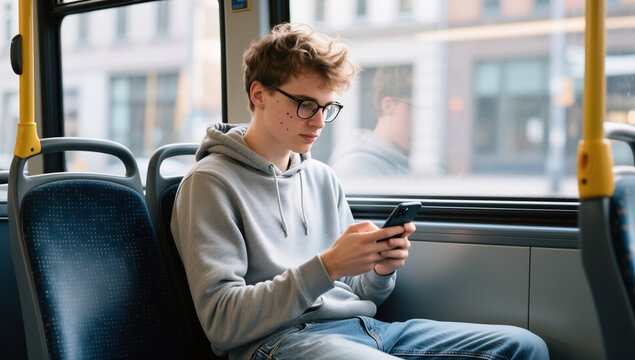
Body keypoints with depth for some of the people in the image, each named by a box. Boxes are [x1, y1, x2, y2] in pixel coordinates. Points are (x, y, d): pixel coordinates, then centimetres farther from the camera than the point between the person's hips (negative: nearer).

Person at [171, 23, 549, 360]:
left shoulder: (323, 178, 19)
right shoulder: (211, 183, -3)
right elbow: (222, 322, -12)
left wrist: (382, 270, -2)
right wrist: (327, 267, -19)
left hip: (362, 327, 8)